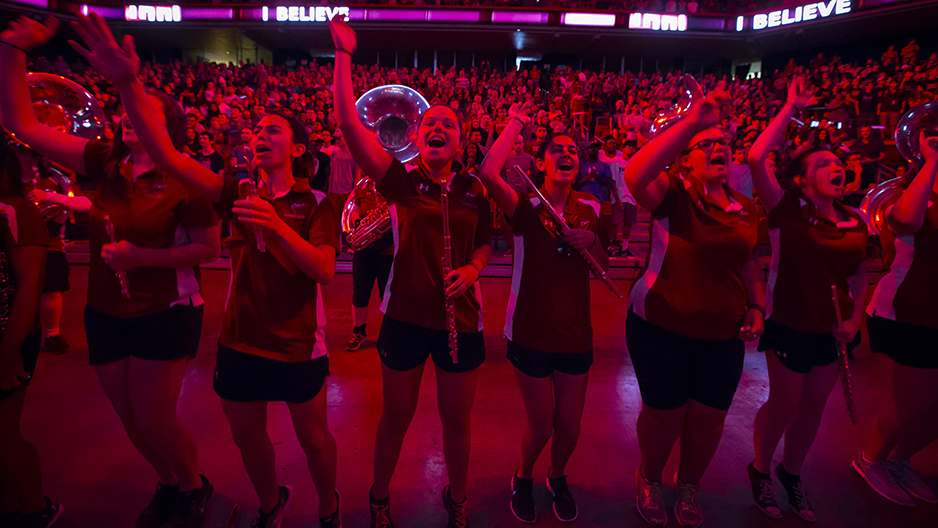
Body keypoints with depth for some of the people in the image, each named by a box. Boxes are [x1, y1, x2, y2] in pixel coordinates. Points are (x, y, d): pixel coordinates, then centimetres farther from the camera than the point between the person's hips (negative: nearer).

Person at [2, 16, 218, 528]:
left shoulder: (184, 180, -12)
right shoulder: (104, 163, 1)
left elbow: (209, 248, -13)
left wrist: (143, 257, -20)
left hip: (165, 313, -5)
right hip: (106, 313, 6)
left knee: (154, 422, 2)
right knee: (132, 422, 16)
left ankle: (194, 486, 30)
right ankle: (168, 484, 42)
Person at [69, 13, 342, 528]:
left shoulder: (315, 204, -6)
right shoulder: (238, 193, 2)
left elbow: (324, 269, -19)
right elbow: (167, 155, -11)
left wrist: (277, 227, -33)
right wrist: (129, 85, -23)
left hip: (298, 344, -3)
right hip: (240, 340, 4)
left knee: (312, 434, 13)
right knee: (246, 435, 19)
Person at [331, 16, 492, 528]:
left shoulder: (475, 190, 2)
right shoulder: (400, 181, -5)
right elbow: (350, 124, -16)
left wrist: (472, 270, -7)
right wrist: (344, 54, -15)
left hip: (460, 317, 2)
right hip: (405, 316, -1)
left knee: (456, 418, 16)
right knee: (396, 415, 16)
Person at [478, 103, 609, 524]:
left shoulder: (590, 209, 3)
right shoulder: (525, 206, -10)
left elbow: (604, 271, 10)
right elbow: (489, 173, -31)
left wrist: (592, 242, -12)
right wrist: (516, 123, -18)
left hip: (575, 332, 4)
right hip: (531, 333, -3)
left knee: (569, 427, 14)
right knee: (541, 427, 8)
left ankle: (558, 477, 47)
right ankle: (524, 478, 42)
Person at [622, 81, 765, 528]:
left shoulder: (747, 209, 6)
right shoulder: (672, 194, -13)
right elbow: (635, 176, -35)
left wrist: (756, 306, 6)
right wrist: (690, 122, -38)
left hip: (723, 335, 5)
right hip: (661, 329, -5)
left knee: (709, 419, 16)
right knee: (664, 416, 10)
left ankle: (688, 486, 44)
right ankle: (649, 480, 41)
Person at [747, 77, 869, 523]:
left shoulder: (854, 222, 1)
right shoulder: (789, 212, -16)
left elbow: (858, 274, 13)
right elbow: (756, 158, -30)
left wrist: (855, 318, 0)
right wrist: (792, 108, -22)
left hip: (834, 330, 6)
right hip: (790, 326, -5)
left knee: (814, 405, 18)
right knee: (784, 405, 8)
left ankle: (791, 473, 41)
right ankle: (760, 470, 34)